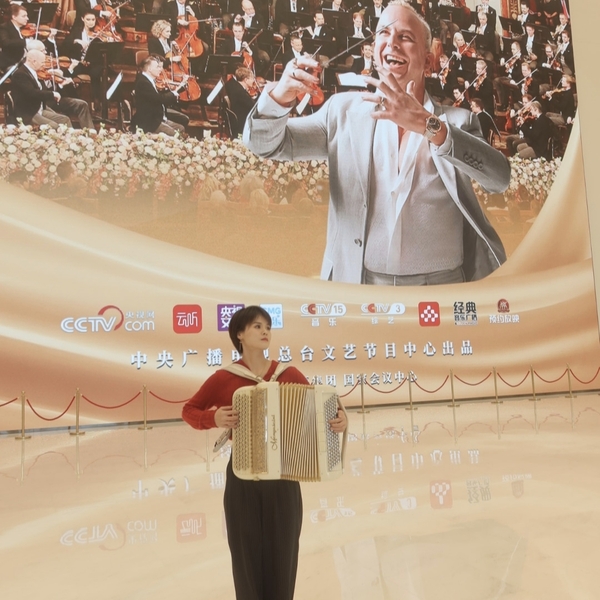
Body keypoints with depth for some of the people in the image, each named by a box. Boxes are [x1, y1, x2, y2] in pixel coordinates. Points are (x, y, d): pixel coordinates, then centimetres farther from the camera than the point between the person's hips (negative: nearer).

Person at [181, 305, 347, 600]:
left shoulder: (290, 375, -3)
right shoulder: (223, 379, -7)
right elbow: (189, 410, 3)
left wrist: (338, 419, -15)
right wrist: (213, 418, -16)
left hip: (284, 479, 2)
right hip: (243, 480, -1)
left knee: (283, 555, 13)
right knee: (247, 555, 11)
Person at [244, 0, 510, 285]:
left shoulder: (457, 120, 3)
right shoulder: (345, 110, 6)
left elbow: (499, 178, -14)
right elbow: (266, 143, 1)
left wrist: (428, 125, -27)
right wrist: (279, 95, -20)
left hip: (443, 286, 0)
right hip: (359, 285, 1)